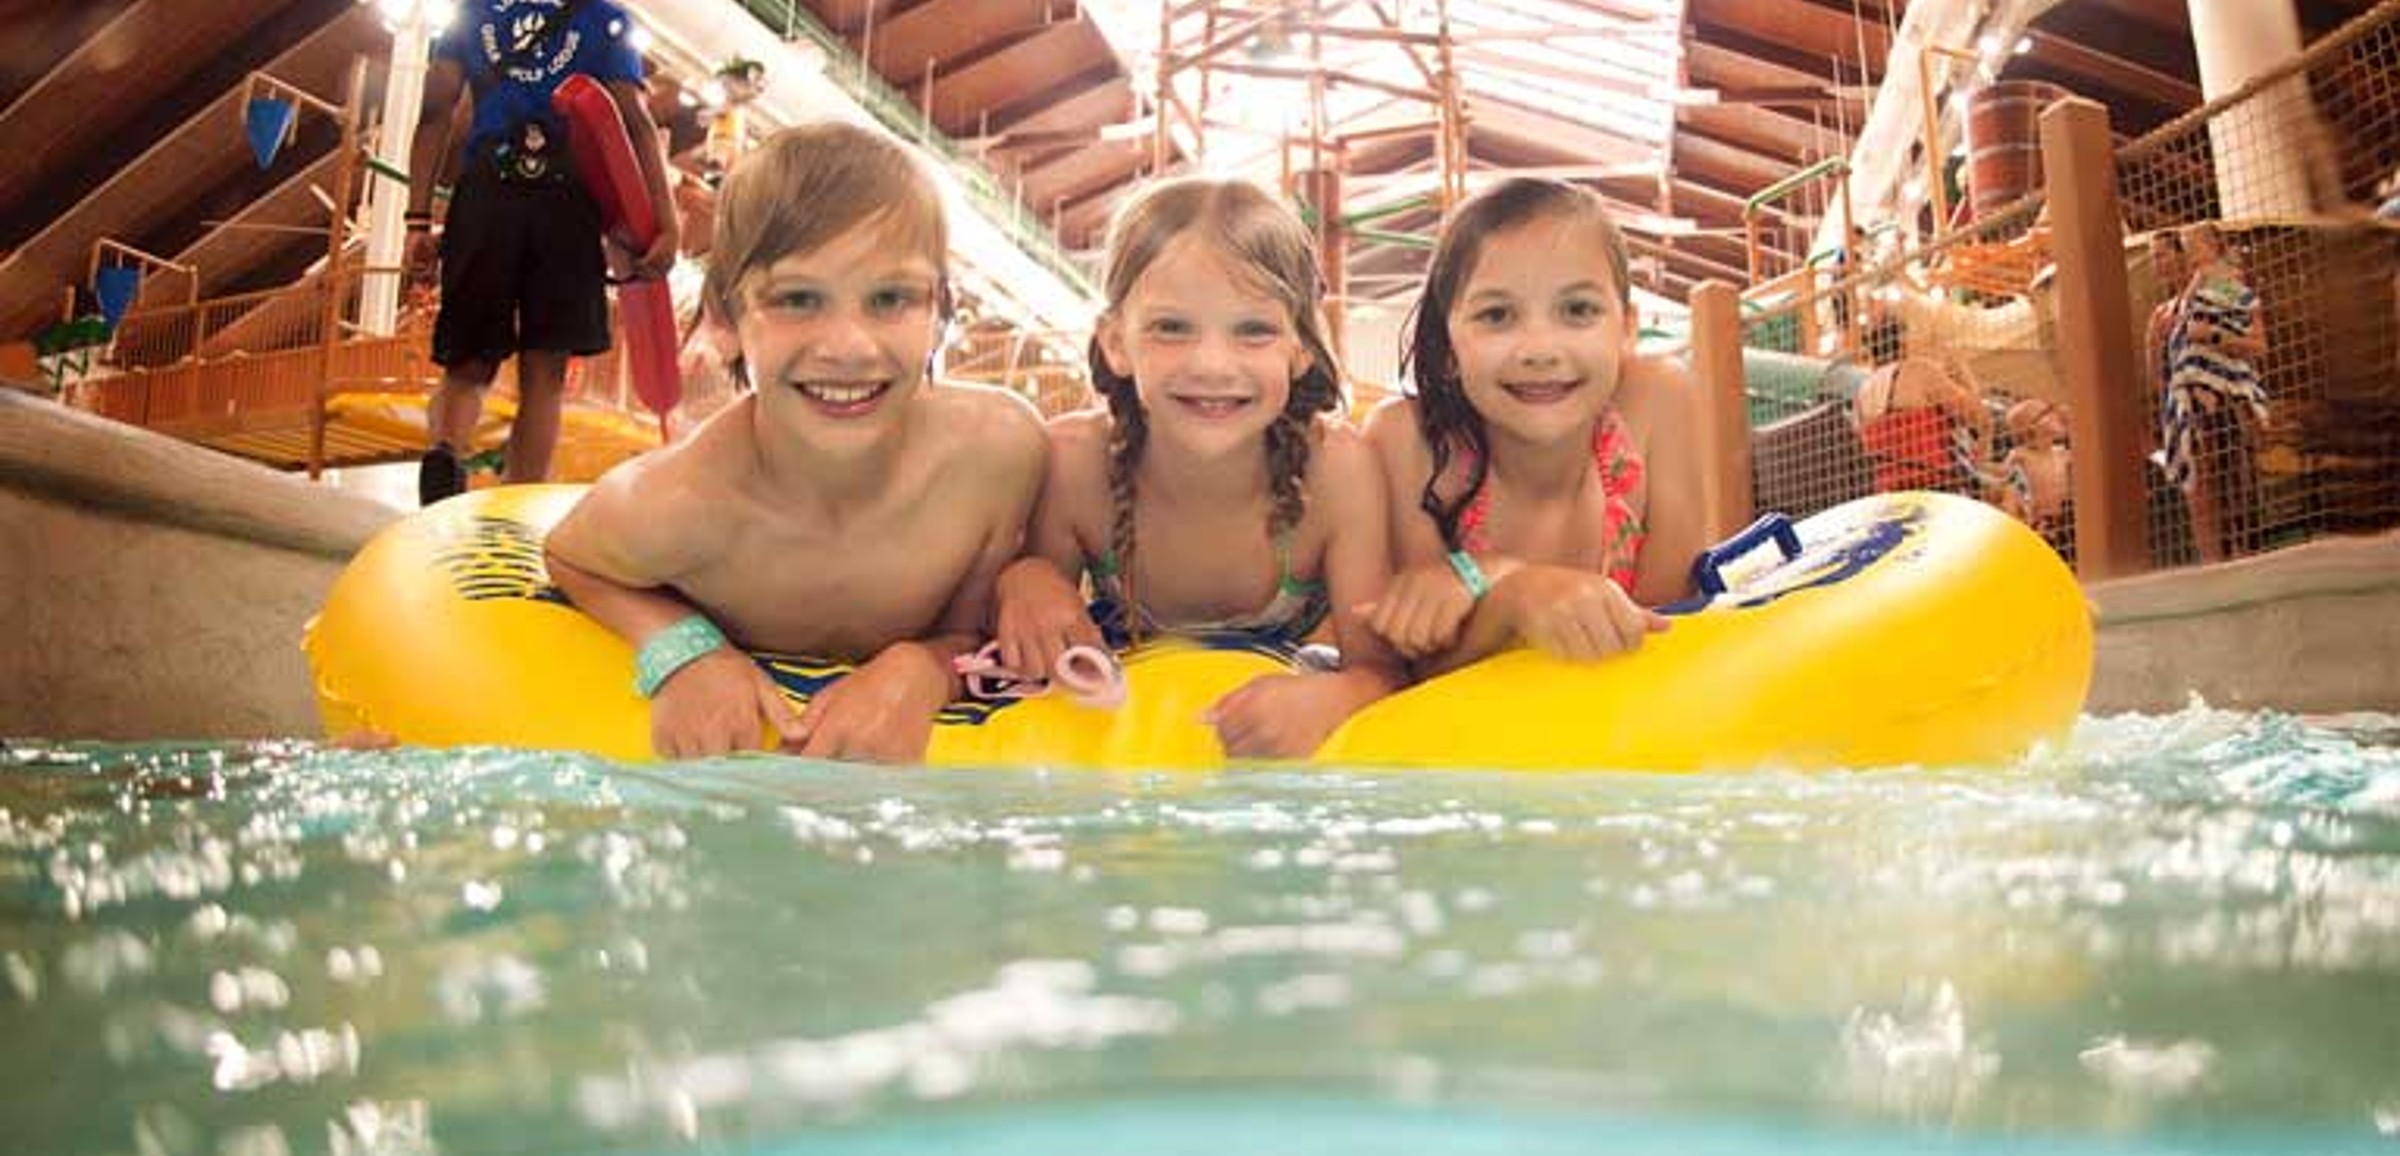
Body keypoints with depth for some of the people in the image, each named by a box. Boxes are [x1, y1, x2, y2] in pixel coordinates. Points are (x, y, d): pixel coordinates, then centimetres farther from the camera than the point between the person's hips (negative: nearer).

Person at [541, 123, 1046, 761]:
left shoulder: (999, 445, -25)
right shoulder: (671, 505, -29)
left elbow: (975, 634, -7)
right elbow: (568, 561, -4)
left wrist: (920, 671, -29)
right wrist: (679, 647, -23)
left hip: (915, 749, 2)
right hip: (731, 738, -1)